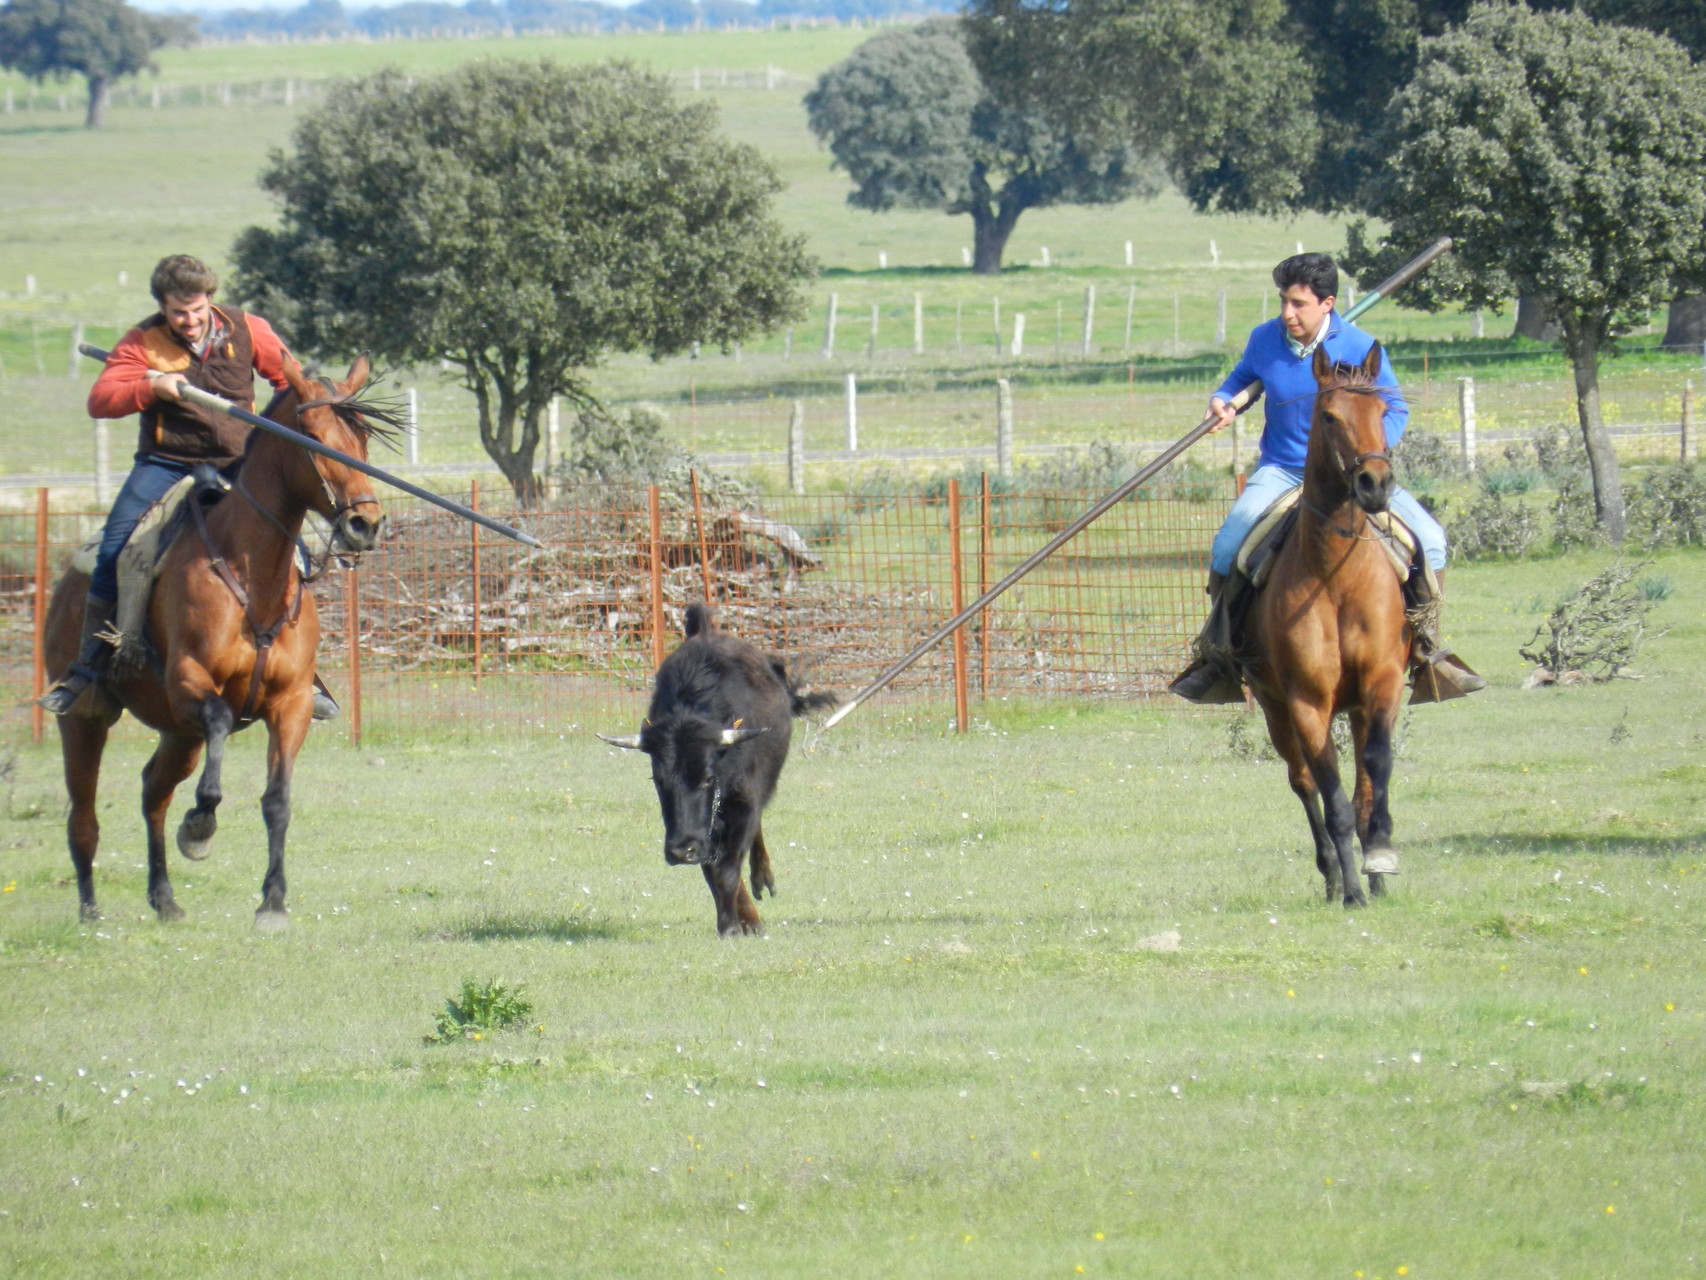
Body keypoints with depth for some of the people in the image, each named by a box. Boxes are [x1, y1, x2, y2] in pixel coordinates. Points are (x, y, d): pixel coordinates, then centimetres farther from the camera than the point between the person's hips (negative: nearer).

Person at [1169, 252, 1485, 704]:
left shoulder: (1360, 348, -10)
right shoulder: (1265, 340, -4)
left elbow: (1394, 409, 0)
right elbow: (1241, 378, 17)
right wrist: (1224, 402, -6)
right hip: (1282, 471, 1)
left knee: (1429, 540, -16)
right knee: (1226, 549, -24)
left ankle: (1427, 649, 4)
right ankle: (1217, 653, -4)